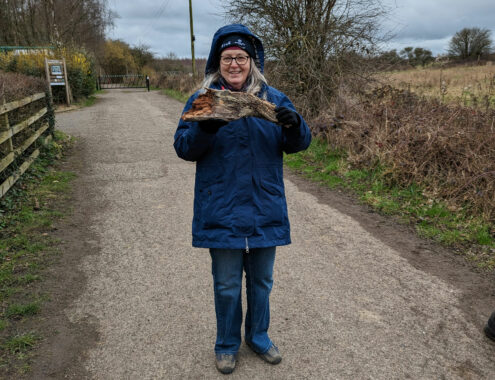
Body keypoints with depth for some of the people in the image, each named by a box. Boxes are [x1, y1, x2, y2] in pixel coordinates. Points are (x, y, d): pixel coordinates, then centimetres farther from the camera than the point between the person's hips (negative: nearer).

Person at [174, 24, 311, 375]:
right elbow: (183, 147, -5)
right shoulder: (202, 99, 0)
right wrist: (205, 128, -25)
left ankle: (258, 335, 42)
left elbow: (297, 144, 1)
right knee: (227, 285, 12)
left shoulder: (273, 98, 4)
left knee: (261, 280, 18)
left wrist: (294, 125, -22)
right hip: (221, 212, -1)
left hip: (265, 210, 2)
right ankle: (227, 344, 36)